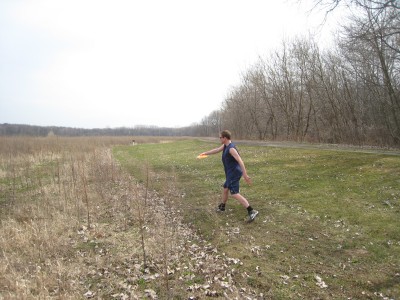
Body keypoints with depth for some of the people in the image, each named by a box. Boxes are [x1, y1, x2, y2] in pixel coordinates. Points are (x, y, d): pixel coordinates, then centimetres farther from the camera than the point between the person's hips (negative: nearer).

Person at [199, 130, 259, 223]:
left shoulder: (231, 148, -20)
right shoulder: (225, 146, 10)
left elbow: (240, 161, -26)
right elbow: (216, 150, 26)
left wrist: (245, 175, -31)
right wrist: (205, 153, 34)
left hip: (234, 173, -10)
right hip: (231, 173, 10)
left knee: (234, 193, -16)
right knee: (225, 189, 24)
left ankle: (251, 211, -19)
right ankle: (222, 207, 44)